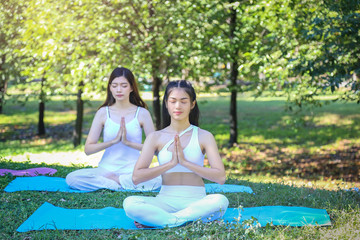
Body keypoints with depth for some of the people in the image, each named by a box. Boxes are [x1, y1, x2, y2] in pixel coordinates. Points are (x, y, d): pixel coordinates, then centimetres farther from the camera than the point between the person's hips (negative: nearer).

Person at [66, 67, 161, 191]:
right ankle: (124, 184, -17)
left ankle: (114, 180, -14)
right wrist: (114, 140, -14)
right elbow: (88, 149, 0)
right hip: (106, 169, 2)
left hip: (133, 170, -2)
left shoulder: (142, 113, 2)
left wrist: (128, 142, -16)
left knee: (156, 180, -35)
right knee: (71, 178, -25)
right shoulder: (103, 112, 5)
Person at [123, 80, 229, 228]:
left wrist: (185, 162, -13)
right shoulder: (156, 137, 6)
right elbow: (136, 177, -4)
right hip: (165, 200, 0)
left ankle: (161, 221, -25)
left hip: (196, 201, 0)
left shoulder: (204, 137, 4)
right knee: (129, 203, -28)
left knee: (220, 201, -34)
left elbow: (220, 177, -8)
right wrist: (170, 164, -13)